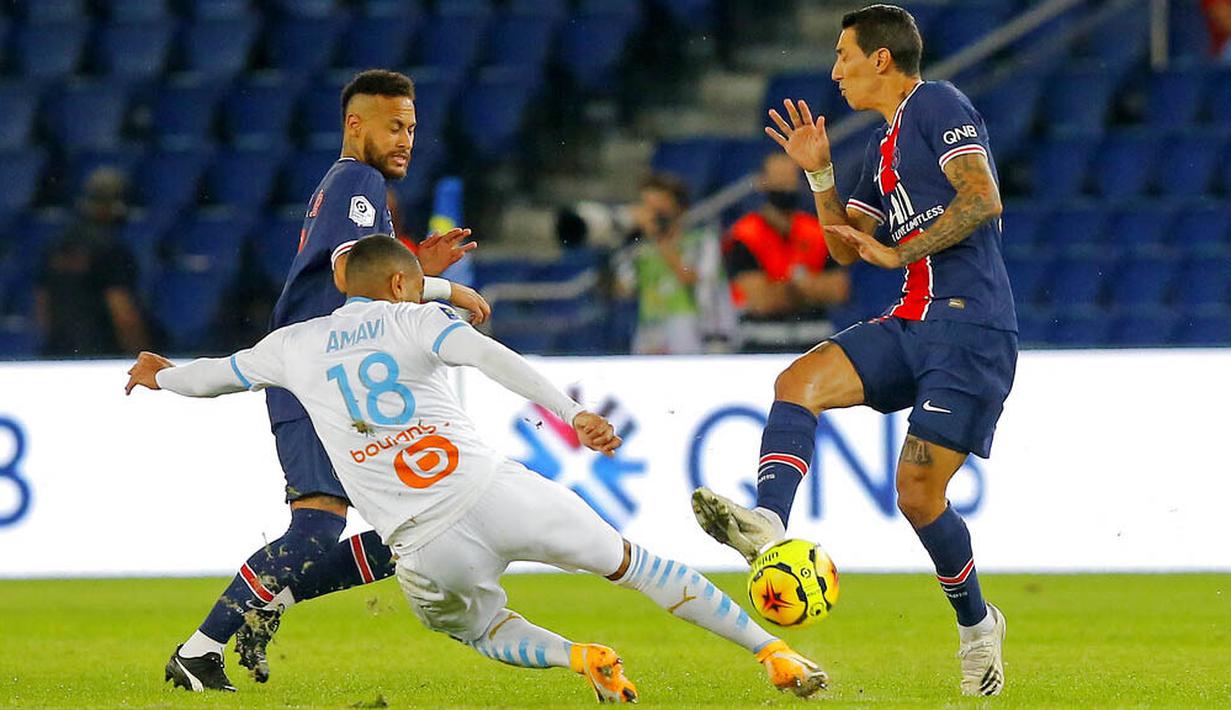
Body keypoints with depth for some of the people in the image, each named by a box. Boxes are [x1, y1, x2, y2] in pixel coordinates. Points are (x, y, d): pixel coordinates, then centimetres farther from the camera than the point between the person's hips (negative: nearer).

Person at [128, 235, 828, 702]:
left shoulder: (295, 345, 17)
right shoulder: (414, 320, 10)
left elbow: (214, 376, 33)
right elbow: (498, 360, -10)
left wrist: (160, 374, 55)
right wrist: (573, 413, -20)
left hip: (427, 550, 1)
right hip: (494, 492, -1)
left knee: (486, 629, 32)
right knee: (632, 563, 14)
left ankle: (580, 656, 1)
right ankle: (774, 652, 9)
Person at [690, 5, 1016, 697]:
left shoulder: (939, 105, -5)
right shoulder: (883, 146, 23)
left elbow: (984, 200, -18)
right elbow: (845, 247, 27)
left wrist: (900, 253, -14)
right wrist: (819, 173, 14)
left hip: (972, 326, -9)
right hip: (913, 323, 9)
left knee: (920, 493, -10)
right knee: (799, 381, -13)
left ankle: (977, 625, 13)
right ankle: (768, 524, -31)